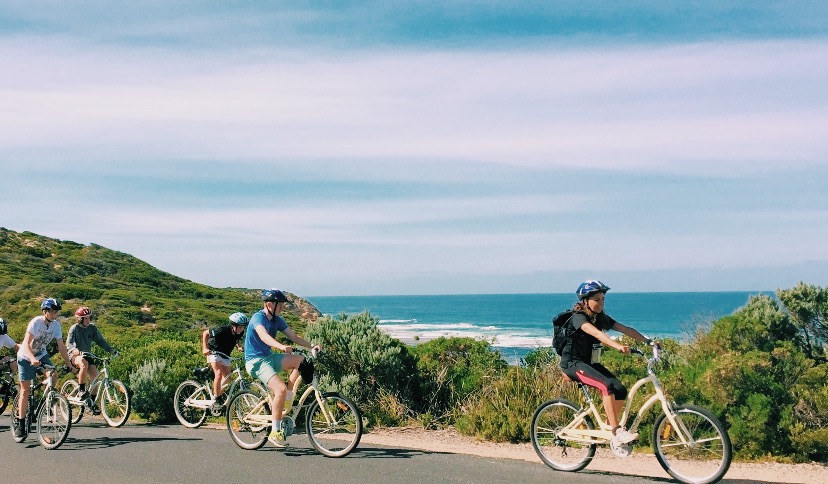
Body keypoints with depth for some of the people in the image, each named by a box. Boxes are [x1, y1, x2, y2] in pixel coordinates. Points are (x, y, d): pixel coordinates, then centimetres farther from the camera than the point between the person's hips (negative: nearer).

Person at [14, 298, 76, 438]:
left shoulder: (56, 325, -10)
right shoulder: (36, 322, -24)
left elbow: (61, 346, -4)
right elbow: (26, 344, -32)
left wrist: (70, 363, -9)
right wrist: (33, 359, -47)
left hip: (42, 355, 4)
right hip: (26, 357, -4)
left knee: (52, 375, -23)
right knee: (25, 390, -4)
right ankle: (20, 422, 4)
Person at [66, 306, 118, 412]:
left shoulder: (92, 328, 1)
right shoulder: (74, 328, -13)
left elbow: (100, 340, 0)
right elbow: (69, 343, -24)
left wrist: (111, 350, -15)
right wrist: (74, 350, -46)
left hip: (87, 355, 5)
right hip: (75, 356, -5)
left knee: (95, 377, -13)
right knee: (84, 364, -38)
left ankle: (92, 402, 1)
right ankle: (81, 391, -28)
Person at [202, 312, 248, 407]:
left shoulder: (240, 333, -14)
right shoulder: (223, 330, -31)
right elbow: (205, 333, -19)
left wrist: (239, 347, -8)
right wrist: (205, 348, -23)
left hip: (225, 355, 6)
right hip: (214, 352, -6)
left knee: (227, 376, 4)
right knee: (219, 373, -23)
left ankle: (220, 395, 24)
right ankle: (216, 398, -17)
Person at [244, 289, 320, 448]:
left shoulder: (277, 320, 9)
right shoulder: (258, 317, -16)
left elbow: (294, 336, 4)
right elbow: (263, 335, -35)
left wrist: (312, 346, -11)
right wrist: (282, 347, -52)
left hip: (270, 357, 8)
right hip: (256, 361, -8)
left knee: (301, 360, -9)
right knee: (281, 389, -26)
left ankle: (287, 399, -1)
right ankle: (275, 432, -17)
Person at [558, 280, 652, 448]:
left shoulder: (601, 318, 6)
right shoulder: (578, 317, -17)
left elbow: (626, 329, -1)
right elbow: (595, 333, -35)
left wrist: (648, 341, -13)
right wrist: (617, 345, -50)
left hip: (590, 363, 8)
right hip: (573, 363, -8)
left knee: (620, 390, -11)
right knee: (606, 385, -29)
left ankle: (609, 428, 2)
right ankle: (617, 432, -27)